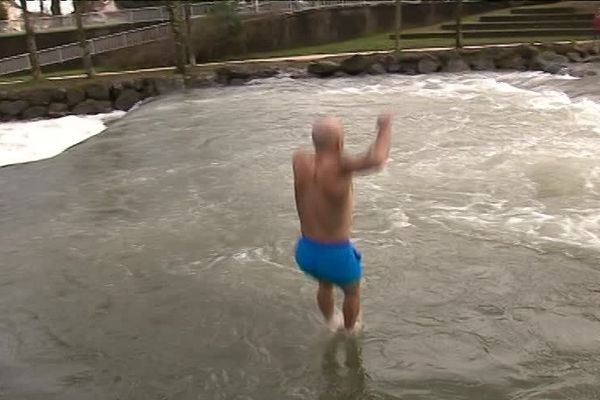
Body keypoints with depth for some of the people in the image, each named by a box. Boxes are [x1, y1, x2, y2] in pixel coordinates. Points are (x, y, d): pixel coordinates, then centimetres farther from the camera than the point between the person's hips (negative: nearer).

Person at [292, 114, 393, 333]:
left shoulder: (299, 161, -12)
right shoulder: (338, 166, -28)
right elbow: (376, 159, -44)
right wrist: (385, 127, -27)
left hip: (305, 252, 5)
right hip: (336, 255, -5)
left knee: (325, 285, 39)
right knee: (352, 290, 31)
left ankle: (331, 327, 62)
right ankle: (349, 332, 55)